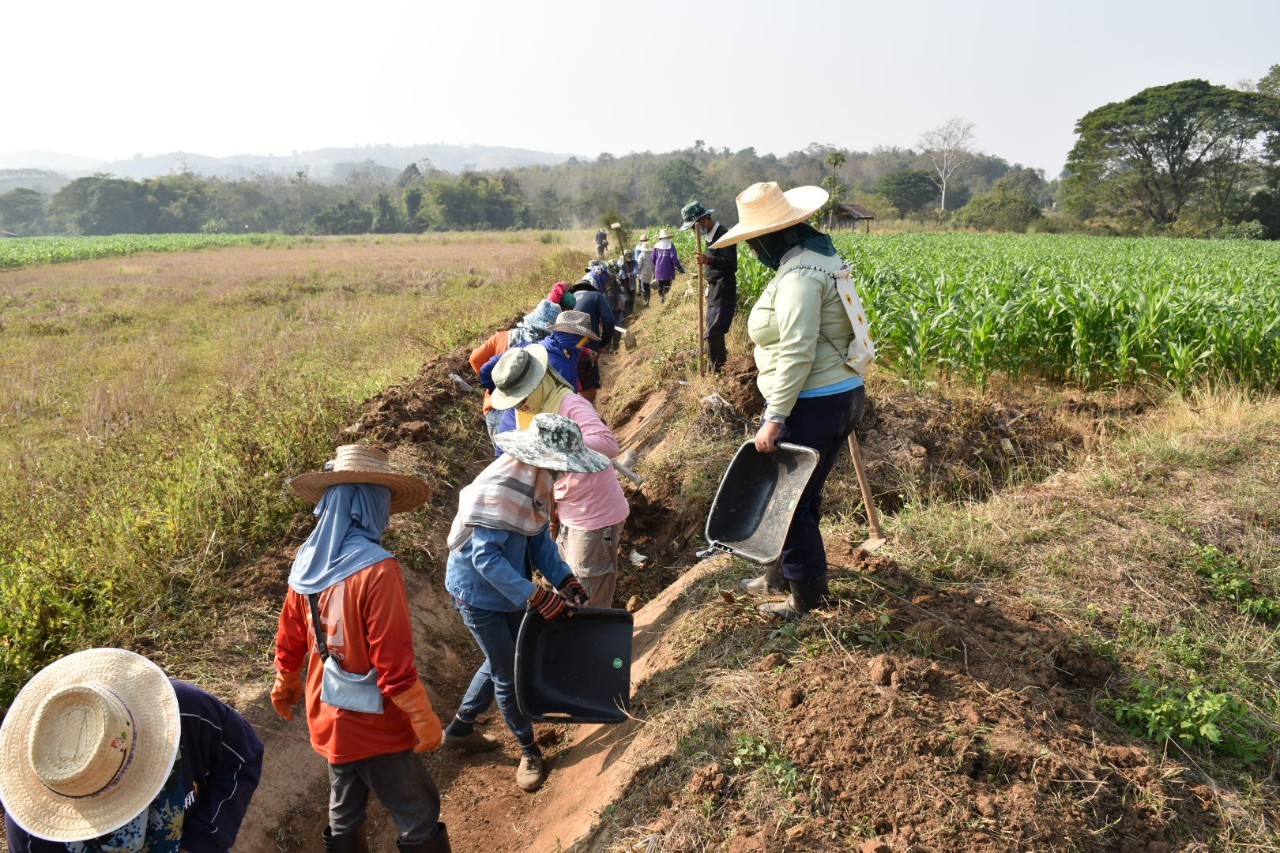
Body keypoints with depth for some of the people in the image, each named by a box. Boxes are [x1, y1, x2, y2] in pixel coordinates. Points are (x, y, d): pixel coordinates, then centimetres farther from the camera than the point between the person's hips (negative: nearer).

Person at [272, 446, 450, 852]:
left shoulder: (308, 562, -4)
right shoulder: (376, 568, -27)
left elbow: (289, 641, 8)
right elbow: (393, 660, -25)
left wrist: (285, 686, 26)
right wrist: (424, 719, -14)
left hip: (328, 719, 7)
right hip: (375, 726, -7)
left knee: (344, 816, 24)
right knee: (419, 820, 9)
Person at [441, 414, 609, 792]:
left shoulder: (537, 480, -6)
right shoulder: (499, 487, -32)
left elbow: (539, 539, 1)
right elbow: (486, 557, -32)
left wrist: (565, 579, -12)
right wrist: (536, 597, -33)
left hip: (510, 586, 9)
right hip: (479, 591, -9)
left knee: (501, 661, 23)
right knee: (507, 673, 6)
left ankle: (460, 728, 44)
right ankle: (528, 749, 28)